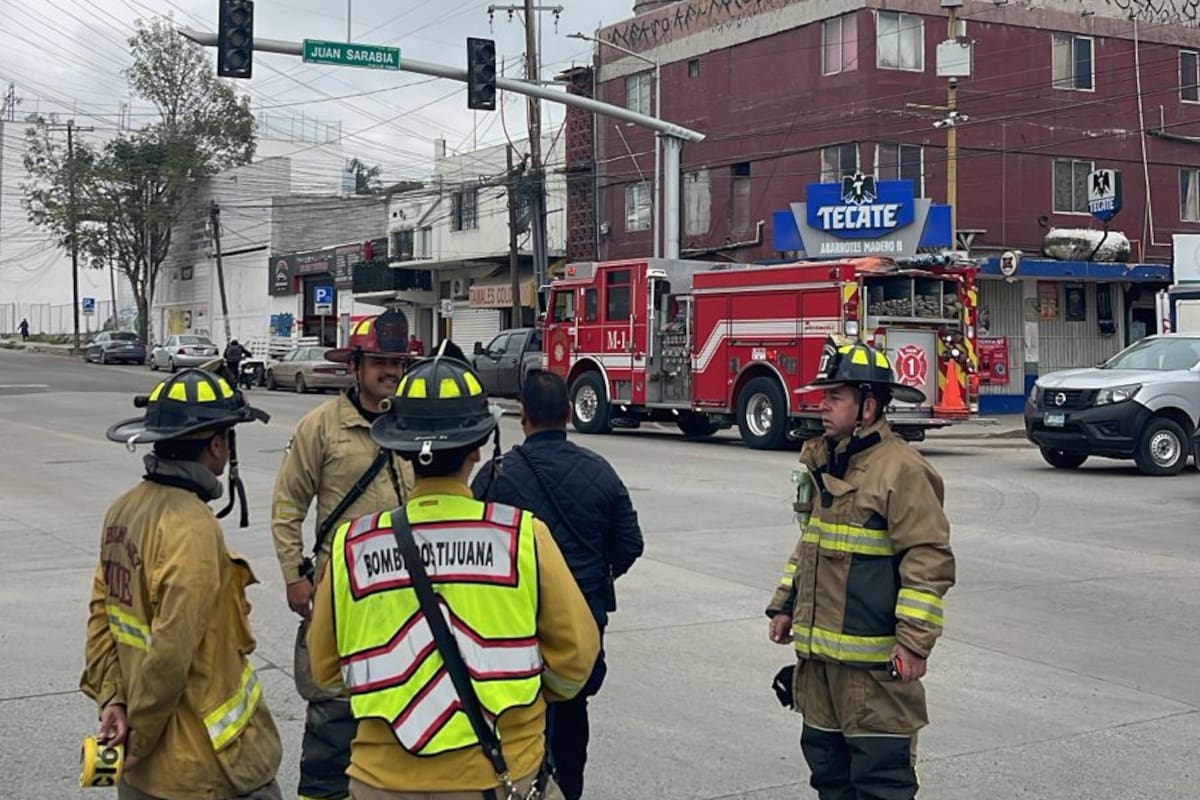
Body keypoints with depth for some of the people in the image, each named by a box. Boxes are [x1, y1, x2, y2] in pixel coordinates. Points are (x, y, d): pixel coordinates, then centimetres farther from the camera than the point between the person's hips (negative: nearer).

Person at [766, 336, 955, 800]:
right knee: (825, 758, 18)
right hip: (819, 651, 9)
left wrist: (914, 640, -21)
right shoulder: (824, 462, 12)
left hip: (873, 661, -9)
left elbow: (929, 560, -18)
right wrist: (785, 605, 19)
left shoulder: (901, 470, -15)